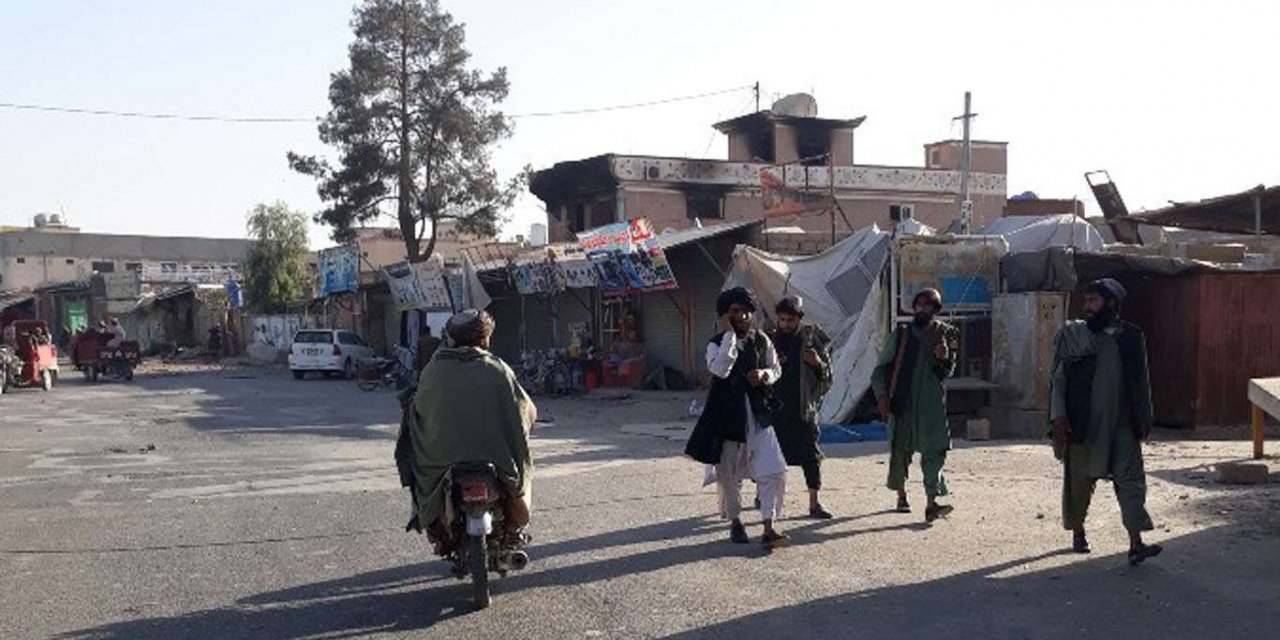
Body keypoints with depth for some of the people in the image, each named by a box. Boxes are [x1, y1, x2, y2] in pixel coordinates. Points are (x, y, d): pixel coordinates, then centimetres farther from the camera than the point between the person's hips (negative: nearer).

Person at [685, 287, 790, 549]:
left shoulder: (762, 341, 5)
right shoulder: (717, 344, -5)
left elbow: (776, 369, 15)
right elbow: (720, 369, -25)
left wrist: (764, 375, -8)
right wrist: (729, 334, -22)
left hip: (758, 415, 2)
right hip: (727, 415, -2)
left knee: (773, 471, -10)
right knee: (728, 475, 9)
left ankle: (769, 529, -7)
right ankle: (734, 522, 29)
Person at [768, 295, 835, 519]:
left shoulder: (812, 339, 1)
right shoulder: (771, 340, 1)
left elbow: (827, 377, 6)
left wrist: (818, 364, -15)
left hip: (804, 407, 0)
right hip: (775, 407, 0)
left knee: (811, 455, -4)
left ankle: (814, 504, 2)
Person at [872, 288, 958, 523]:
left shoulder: (945, 334, 5)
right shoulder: (902, 333, 3)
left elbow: (947, 373, 7)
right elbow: (882, 367, 6)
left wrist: (944, 359, -15)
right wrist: (882, 395, -6)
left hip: (932, 403, 0)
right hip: (903, 402, 0)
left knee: (935, 450, -11)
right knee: (900, 450, 9)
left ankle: (932, 503, -15)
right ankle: (901, 495, 29)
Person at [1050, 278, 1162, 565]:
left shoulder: (1132, 337, 6)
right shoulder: (1071, 334, 0)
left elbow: (1142, 380, 13)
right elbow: (1058, 377, -2)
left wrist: (1145, 417, 12)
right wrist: (1058, 415, -11)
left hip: (1122, 423, 1)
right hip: (1082, 422, -1)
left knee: (1131, 478, -8)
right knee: (1079, 480, 10)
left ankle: (1136, 544, -11)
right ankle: (1078, 532, 29)